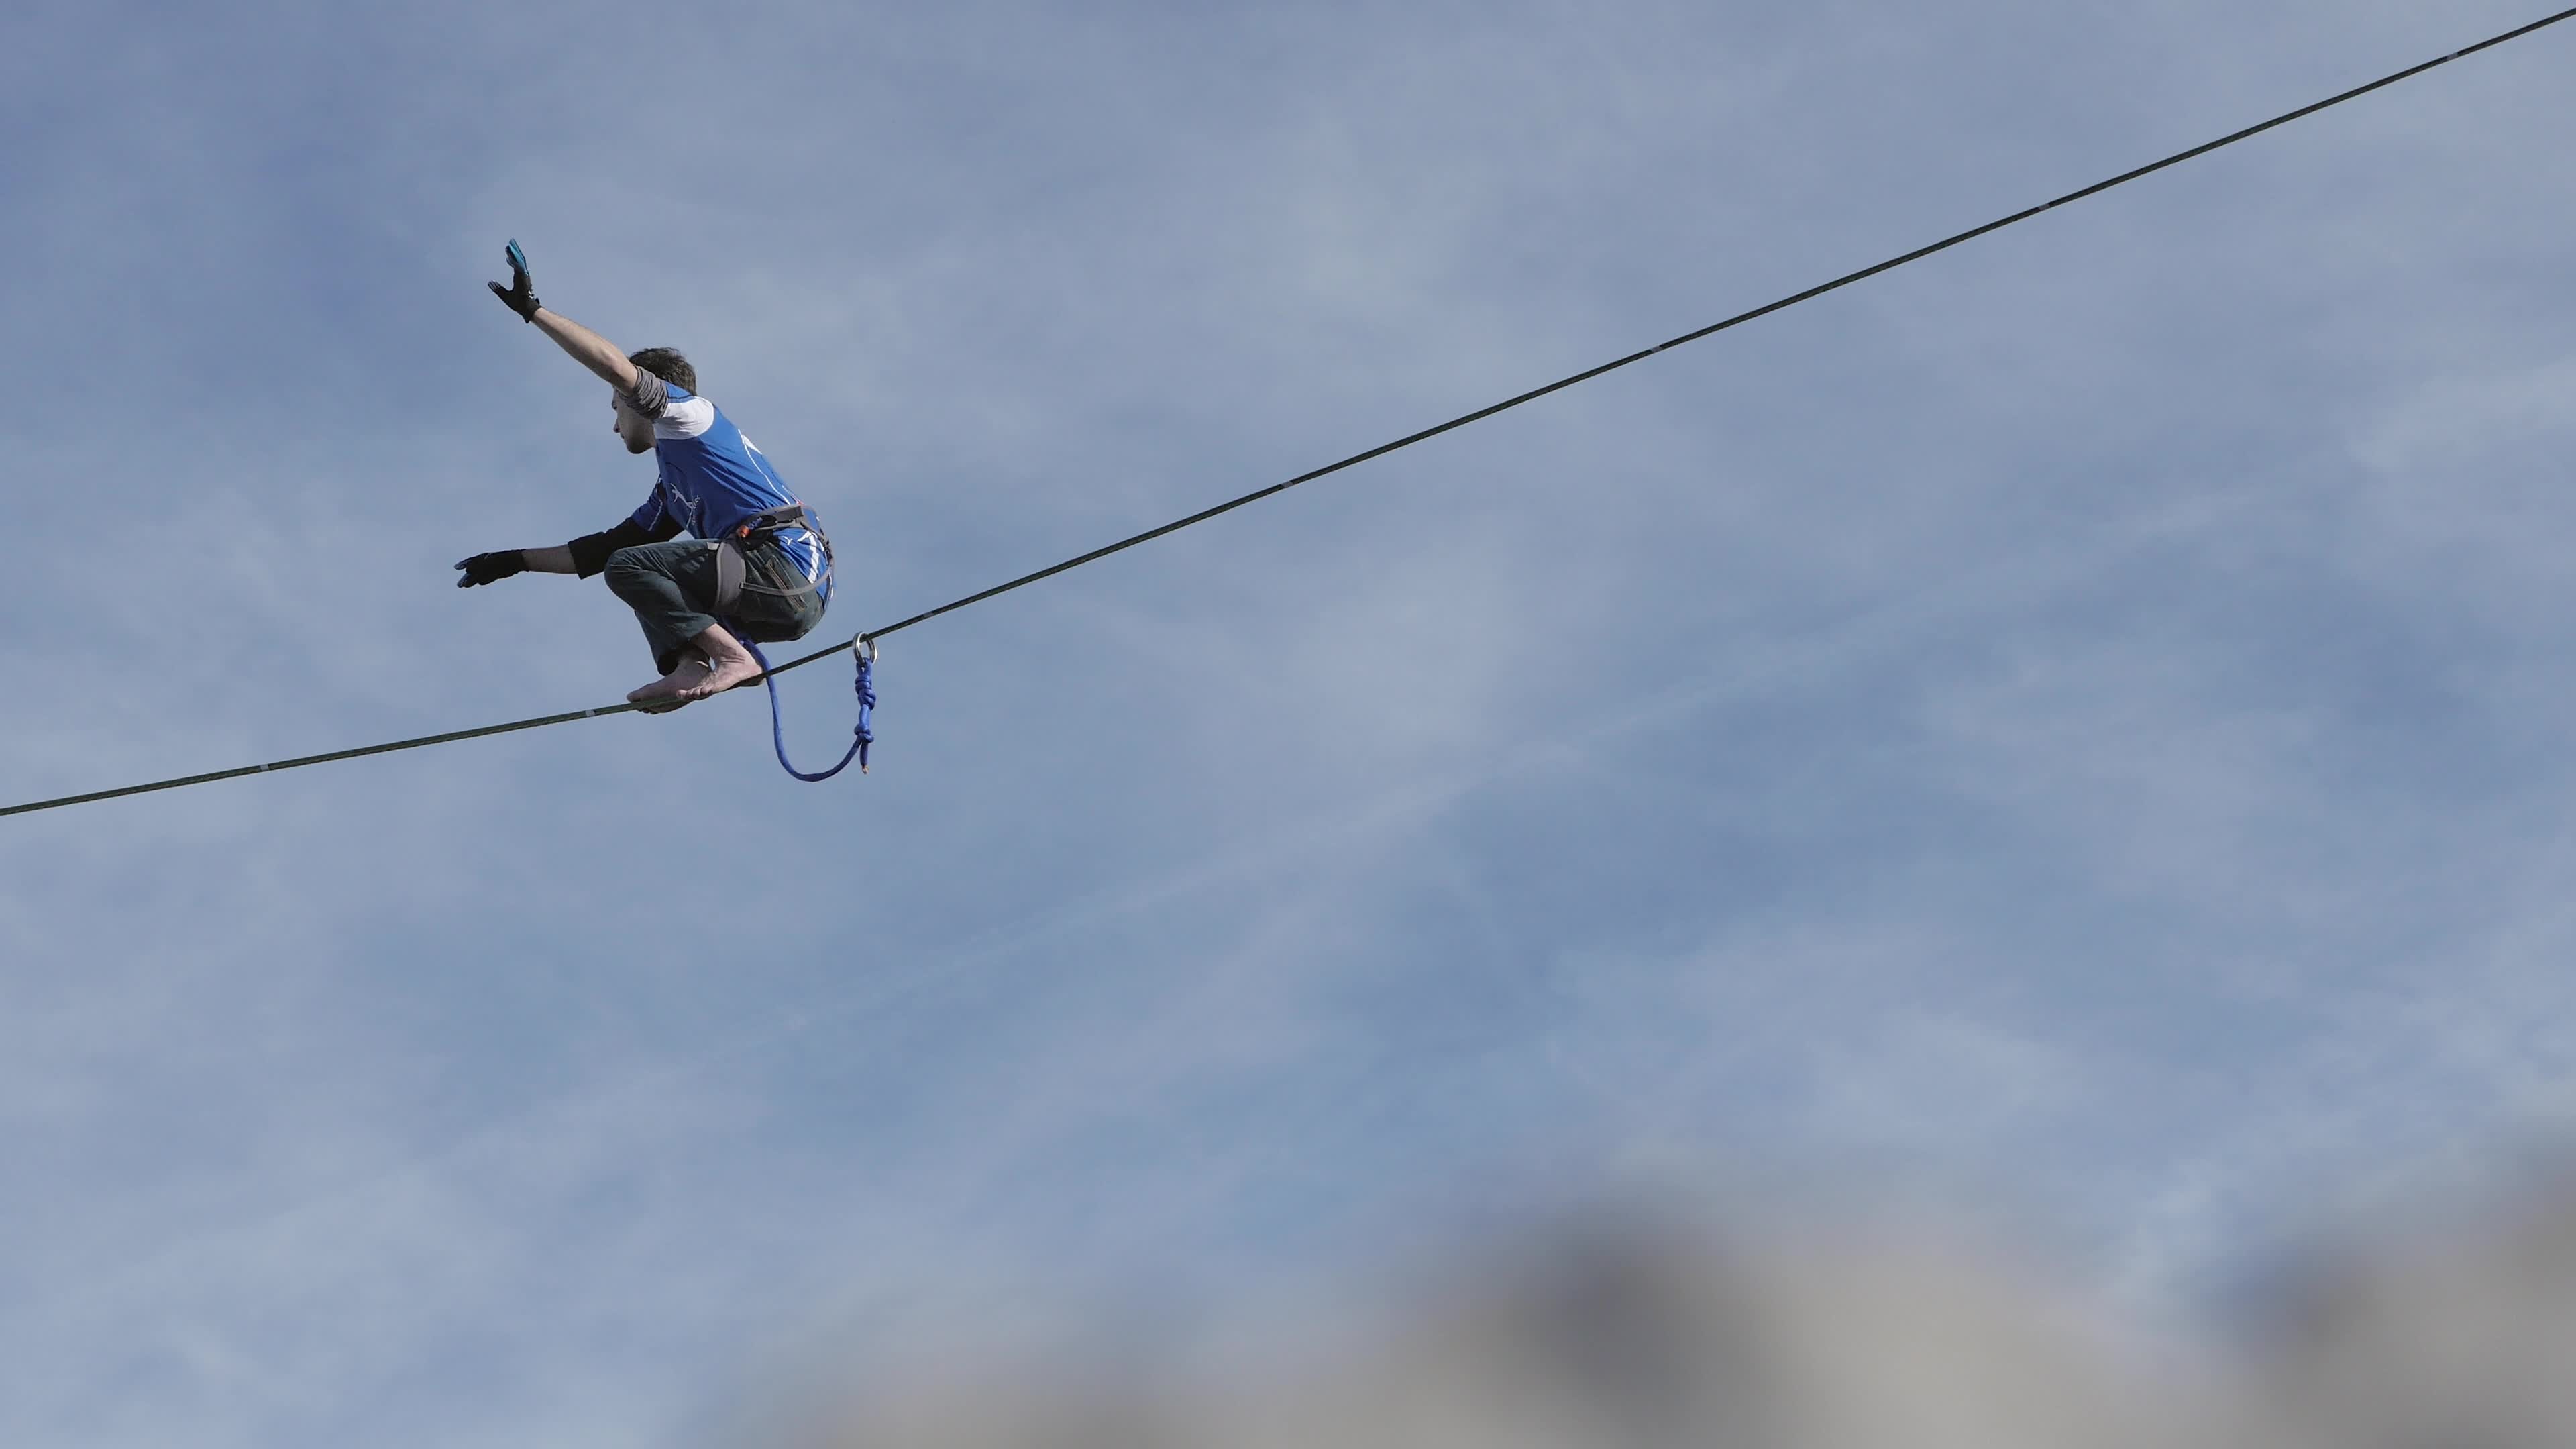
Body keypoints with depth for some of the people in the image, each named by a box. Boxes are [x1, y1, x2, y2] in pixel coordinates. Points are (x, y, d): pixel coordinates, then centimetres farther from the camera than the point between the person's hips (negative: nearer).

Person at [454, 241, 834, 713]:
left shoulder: (691, 414, 6)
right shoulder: (673, 487, 31)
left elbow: (615, 366, -9)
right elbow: (606, 548, 36)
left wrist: (534, 310, -4)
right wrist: (516, 560, 39)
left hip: (783, 568, -10)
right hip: (790, 604, 10)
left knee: (631, 567, -14)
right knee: (646, 578, 26)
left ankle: (732, 657, -21)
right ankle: (687, 664, -2)